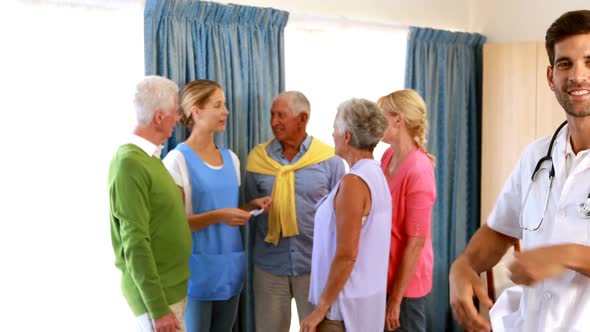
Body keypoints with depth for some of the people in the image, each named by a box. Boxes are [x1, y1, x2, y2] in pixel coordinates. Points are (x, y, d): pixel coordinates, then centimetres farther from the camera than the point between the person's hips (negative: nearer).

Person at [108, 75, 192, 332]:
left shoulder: (150, 157, 9)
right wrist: (158, 307, -22)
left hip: (172, 286, 9)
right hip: (154, 293, -8)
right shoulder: (130, 163, -18)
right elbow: (135, 243, -22)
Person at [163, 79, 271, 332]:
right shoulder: (178, 160, -10)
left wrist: (251, 206, 0)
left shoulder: (230, 158, 11)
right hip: (197, 268, -6)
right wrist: (218, 216, -23)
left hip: (230, 266, 6)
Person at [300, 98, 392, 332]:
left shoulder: (354, 182, -20)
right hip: (366, 298, 9)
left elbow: (346, 255, -22)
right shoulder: (376, 175, 7)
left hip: (346, 305, -9)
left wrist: (320, 309, -16)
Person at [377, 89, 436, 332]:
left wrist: (395, 299, -18)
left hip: (405, 282, -7)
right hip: (384, 274, 7)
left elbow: (416, 242, -21)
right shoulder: (388, 155, 1)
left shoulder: (419, 172, -22)